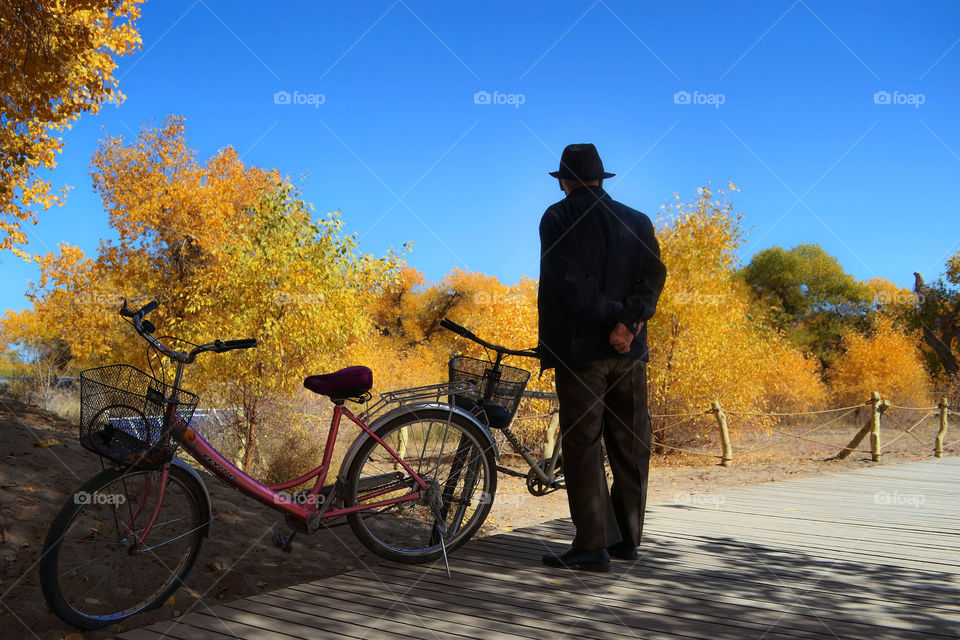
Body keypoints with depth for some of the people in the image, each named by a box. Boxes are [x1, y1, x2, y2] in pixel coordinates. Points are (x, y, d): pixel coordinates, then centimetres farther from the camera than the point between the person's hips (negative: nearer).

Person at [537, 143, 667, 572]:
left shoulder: (557, 218, -2)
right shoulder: (637, 221, 11)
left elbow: (568, 281, -14)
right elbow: (654, 274, -3)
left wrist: (615, 315, -10)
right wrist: (628, 322, -14)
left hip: (579, 349, -5)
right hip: (630, 350, 5)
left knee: (582, 446, 0)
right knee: (630, 445, 11)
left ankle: (593, 544, 0)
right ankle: (626, 538, 19)